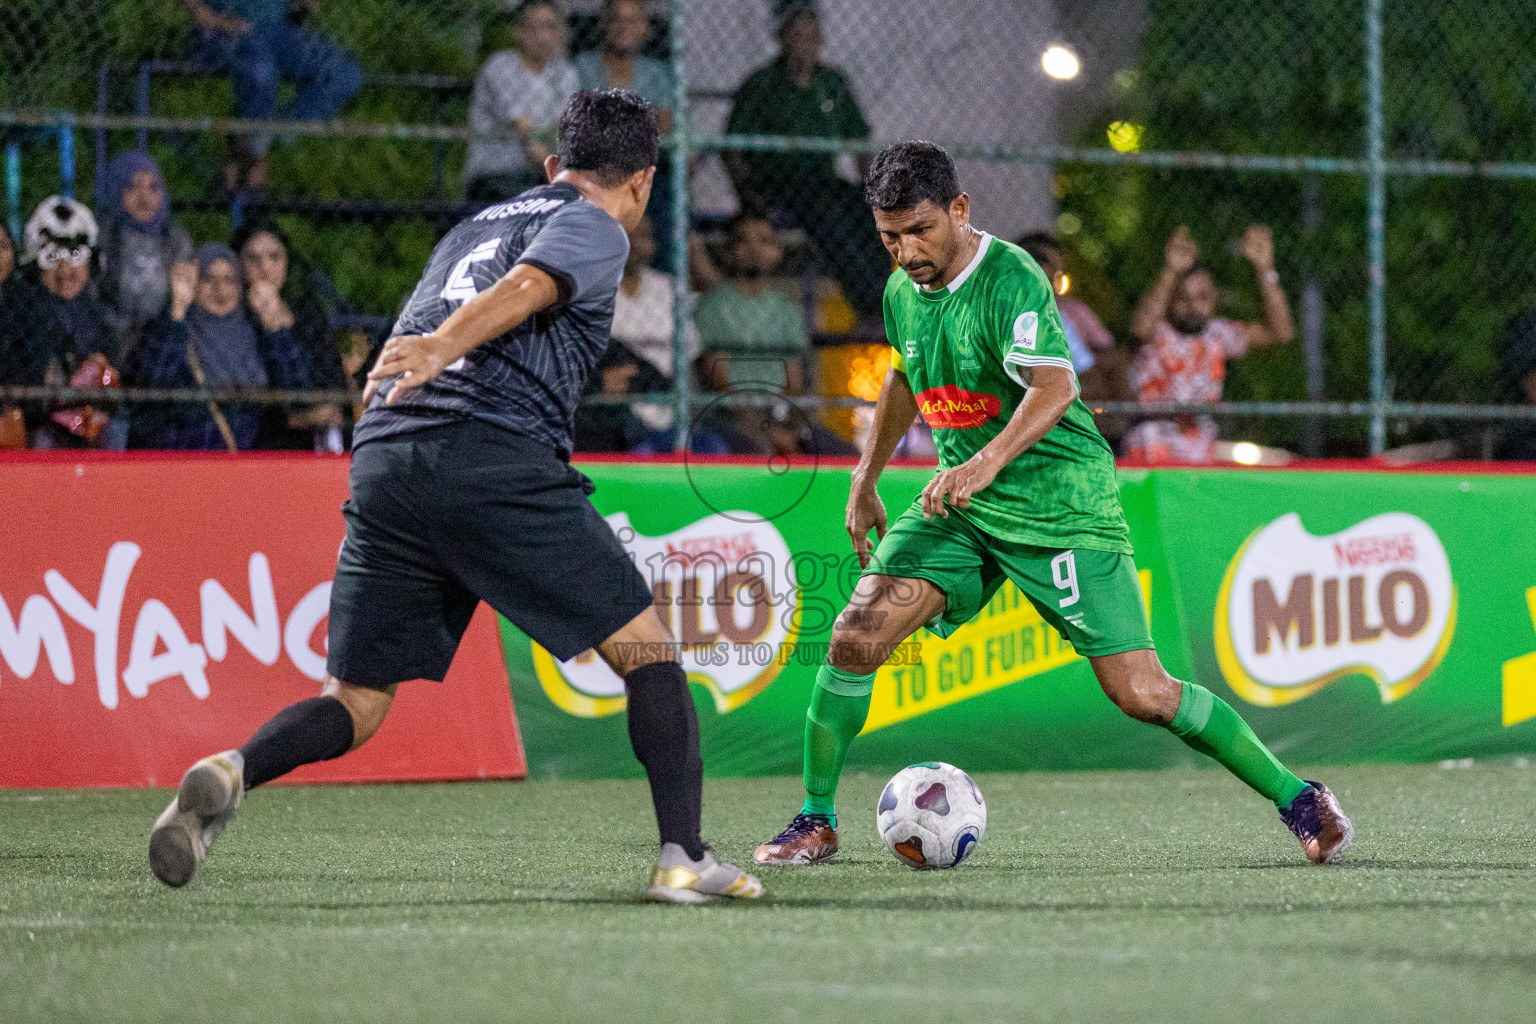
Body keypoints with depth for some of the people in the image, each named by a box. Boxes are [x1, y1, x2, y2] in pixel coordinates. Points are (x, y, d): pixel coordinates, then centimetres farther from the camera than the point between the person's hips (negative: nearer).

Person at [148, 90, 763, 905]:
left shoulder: (472, 226, 31)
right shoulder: (595, 227, 9)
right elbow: (525, 287, -11)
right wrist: (443, 347, -25)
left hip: (381, 461, 6)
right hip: (496, 456, -6)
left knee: (356, 706, 9)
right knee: (645, 648, 6)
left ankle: (232, 772, -18)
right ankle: (683, 857, -2)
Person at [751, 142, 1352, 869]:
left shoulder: (1009, 279, -19)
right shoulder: (903, 291, 5)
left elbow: (1055, 389, -33)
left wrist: (986, 463, -48)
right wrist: (865, 479, 26)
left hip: (1060, 504, -6)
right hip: (960, 504, 6)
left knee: (1141, 694, -9)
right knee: (856, 635, -13)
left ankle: (1296, 799, 6)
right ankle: (816, 821, 2)